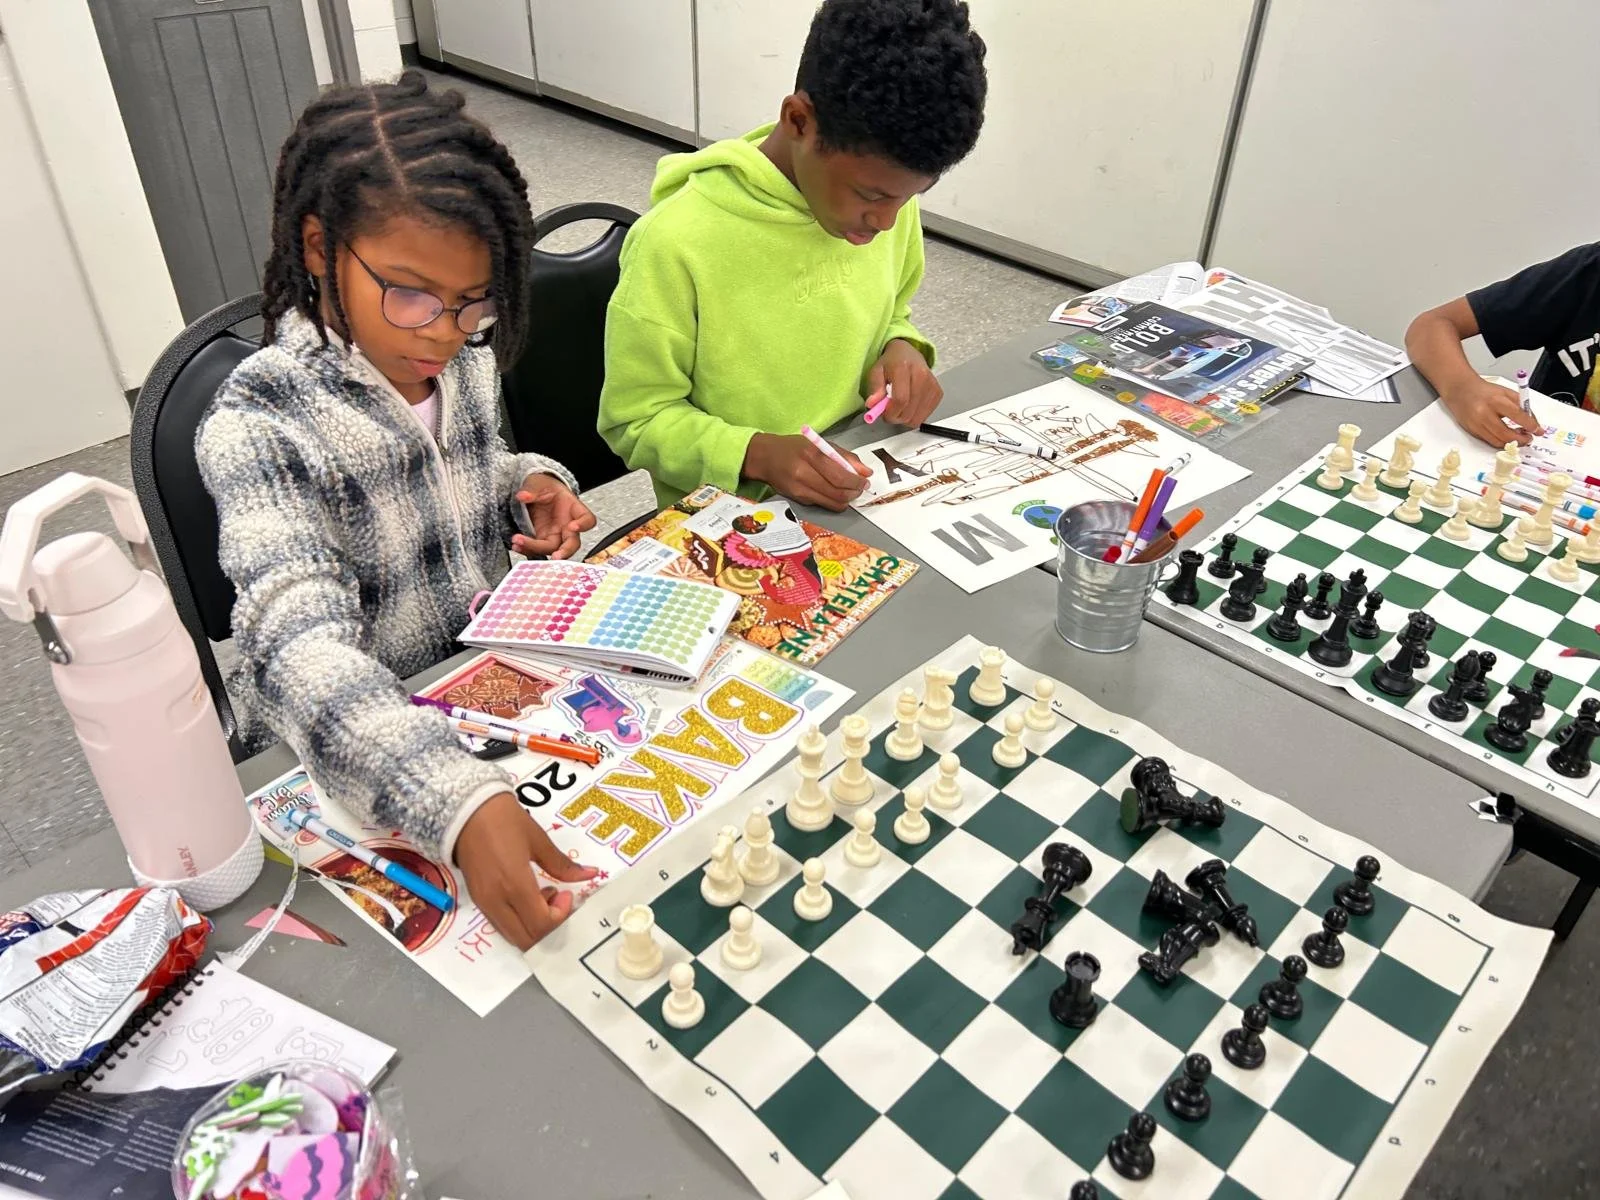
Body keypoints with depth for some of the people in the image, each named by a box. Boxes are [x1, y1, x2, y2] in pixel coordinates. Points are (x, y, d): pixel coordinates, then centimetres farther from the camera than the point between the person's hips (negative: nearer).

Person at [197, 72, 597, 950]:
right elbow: (302, 645, -36)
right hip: (337, 756, -6)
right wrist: (460, 803, -52)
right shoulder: (258, 423, -23)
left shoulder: (465, 359, -5)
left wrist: (529, 489, -7)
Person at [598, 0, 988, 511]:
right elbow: (636, 419, -12)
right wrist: (759, 453, -26)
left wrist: (901, 348, -8)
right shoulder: (676, 243, -21)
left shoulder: (885, 190, -4)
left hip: (862, 493, 4)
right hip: (732, 518, -4)